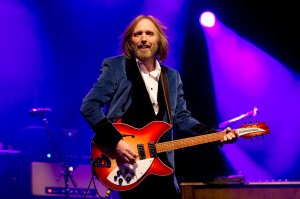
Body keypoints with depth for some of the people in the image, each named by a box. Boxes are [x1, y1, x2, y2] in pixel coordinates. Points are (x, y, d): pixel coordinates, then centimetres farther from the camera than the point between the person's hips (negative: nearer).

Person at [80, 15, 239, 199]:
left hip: (161, 165, 6)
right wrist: (116, 141, -20)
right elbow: (89, 106, -9)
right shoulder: (116, 67, -3)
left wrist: (216, 135, -3)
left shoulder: (172, 77, 14)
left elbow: (181, 116, 12)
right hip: (126, 163, -5)